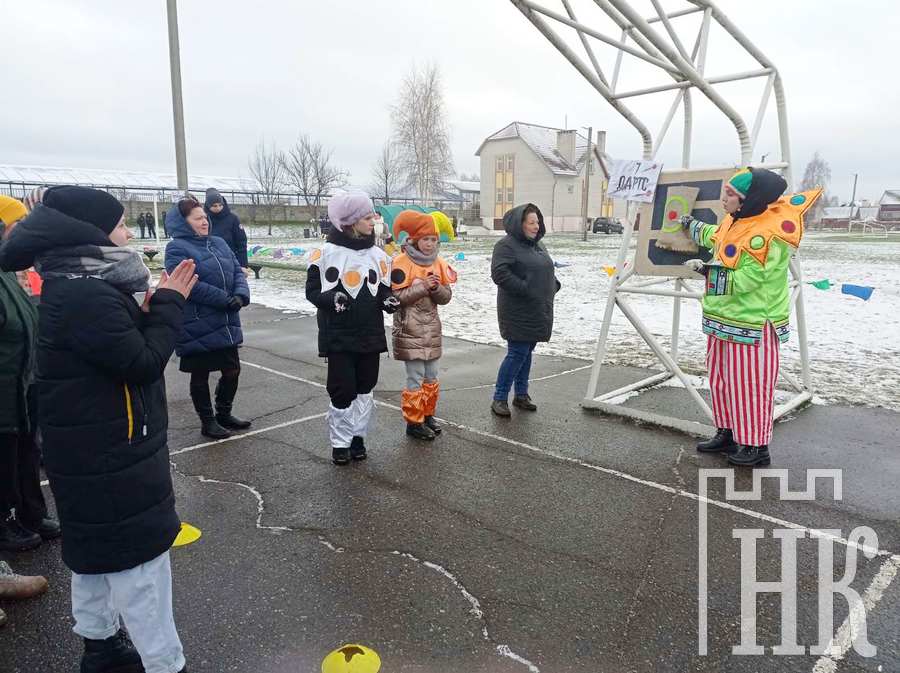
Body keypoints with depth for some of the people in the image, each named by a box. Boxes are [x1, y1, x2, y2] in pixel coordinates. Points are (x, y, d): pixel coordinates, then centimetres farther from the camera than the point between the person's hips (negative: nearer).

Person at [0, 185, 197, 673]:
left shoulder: (75, 287, 6)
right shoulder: (86, 296, -25)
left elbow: (123, 346, 10)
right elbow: (142, 362, -23)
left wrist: (149, 312, -3)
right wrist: (168, 305, -14)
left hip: (93, 448, 11)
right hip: (110, 455, -11)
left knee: (96, 546, 22)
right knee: (137, 551, 0)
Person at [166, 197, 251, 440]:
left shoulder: (218, 243, 12)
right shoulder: (177, 249, -10)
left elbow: (237, 272, 8)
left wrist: (241, 295, -12)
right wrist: (226, 300, -20)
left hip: (226, 326, 7)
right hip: (197, 328, -7)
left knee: (232, 370, 15)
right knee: (200, 376, 8)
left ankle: (224, 414, 34)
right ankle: (207, 421, 24)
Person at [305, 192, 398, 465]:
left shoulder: (378, 254, 6)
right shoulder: (326, 253, -5)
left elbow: (383, 290, 10)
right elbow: (312, 290, -1)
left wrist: (389, 300, -13)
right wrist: (331, 298, -22)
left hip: (371, 335, 4)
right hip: (338, 336, -3)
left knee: (364, 389, 11)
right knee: (342, 391, -1)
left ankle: (357, 438, 26)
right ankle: (340, 442, 16)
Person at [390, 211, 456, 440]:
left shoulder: (439, 264, 8)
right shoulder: (402, 263, -11)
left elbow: (446, 297, 5)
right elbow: (397, 296, -15)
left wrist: (436, 287, -15)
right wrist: (422, 286, -21)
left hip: (431, 328, 6)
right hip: (410, 329, -6)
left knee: (431, 375, 13)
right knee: (415, 377, -4)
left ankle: (427, 415, 29)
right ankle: (413, 422, 8)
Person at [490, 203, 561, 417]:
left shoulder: (538, 245, 17)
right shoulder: (506, 245, -11)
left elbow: (547, 270, 29)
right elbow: (499, 273, -23)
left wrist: (553, 285, 9)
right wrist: (525, 289, -23)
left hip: (538, 312, 8)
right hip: (518, 312, -8)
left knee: (526, 352, 14)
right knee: (517, 353, -9)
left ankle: (521, 395, 25)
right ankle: (499, 399, 1)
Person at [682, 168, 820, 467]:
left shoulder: (767, 235, -23)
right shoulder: (735, 221, 6)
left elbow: (743, 280, -25)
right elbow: (715, 237, 30)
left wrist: (706, 268, -18)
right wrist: (691, 224, 42)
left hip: (751, 323, -10)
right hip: (723, 319, 10)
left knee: (749, 385, -1)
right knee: (721, 380, 17)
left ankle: (755, 447, 13)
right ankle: (727, 433, 31)